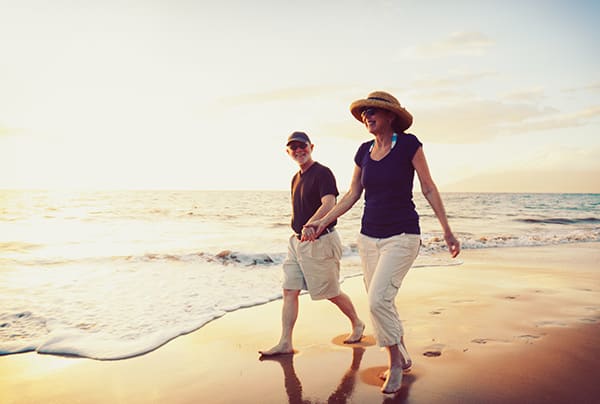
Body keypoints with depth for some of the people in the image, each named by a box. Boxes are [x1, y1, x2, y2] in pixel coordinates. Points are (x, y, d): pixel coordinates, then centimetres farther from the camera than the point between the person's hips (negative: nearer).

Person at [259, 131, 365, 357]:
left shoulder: (322, 173, -12)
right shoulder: (296, 178, 15)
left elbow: (328, 205, -27)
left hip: (321, 241, -8)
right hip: (297, 241, 8)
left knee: (331, 292, 5)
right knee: (289, 291, 3)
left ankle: (357, 324, 30)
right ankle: (285, 343, 10)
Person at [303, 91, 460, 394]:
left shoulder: (408, 144, -8)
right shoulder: (364, 151, 6)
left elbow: (429, 189, -4)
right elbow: (352, 195, 12)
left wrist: (447, 231, -5)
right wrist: (323, 221, 6)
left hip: (402, 236, -5)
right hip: (369, 238, 6)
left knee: (378, 299, -17)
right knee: (381, 302, 10)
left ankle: (395, 362, 7)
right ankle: (402, 358, 32)